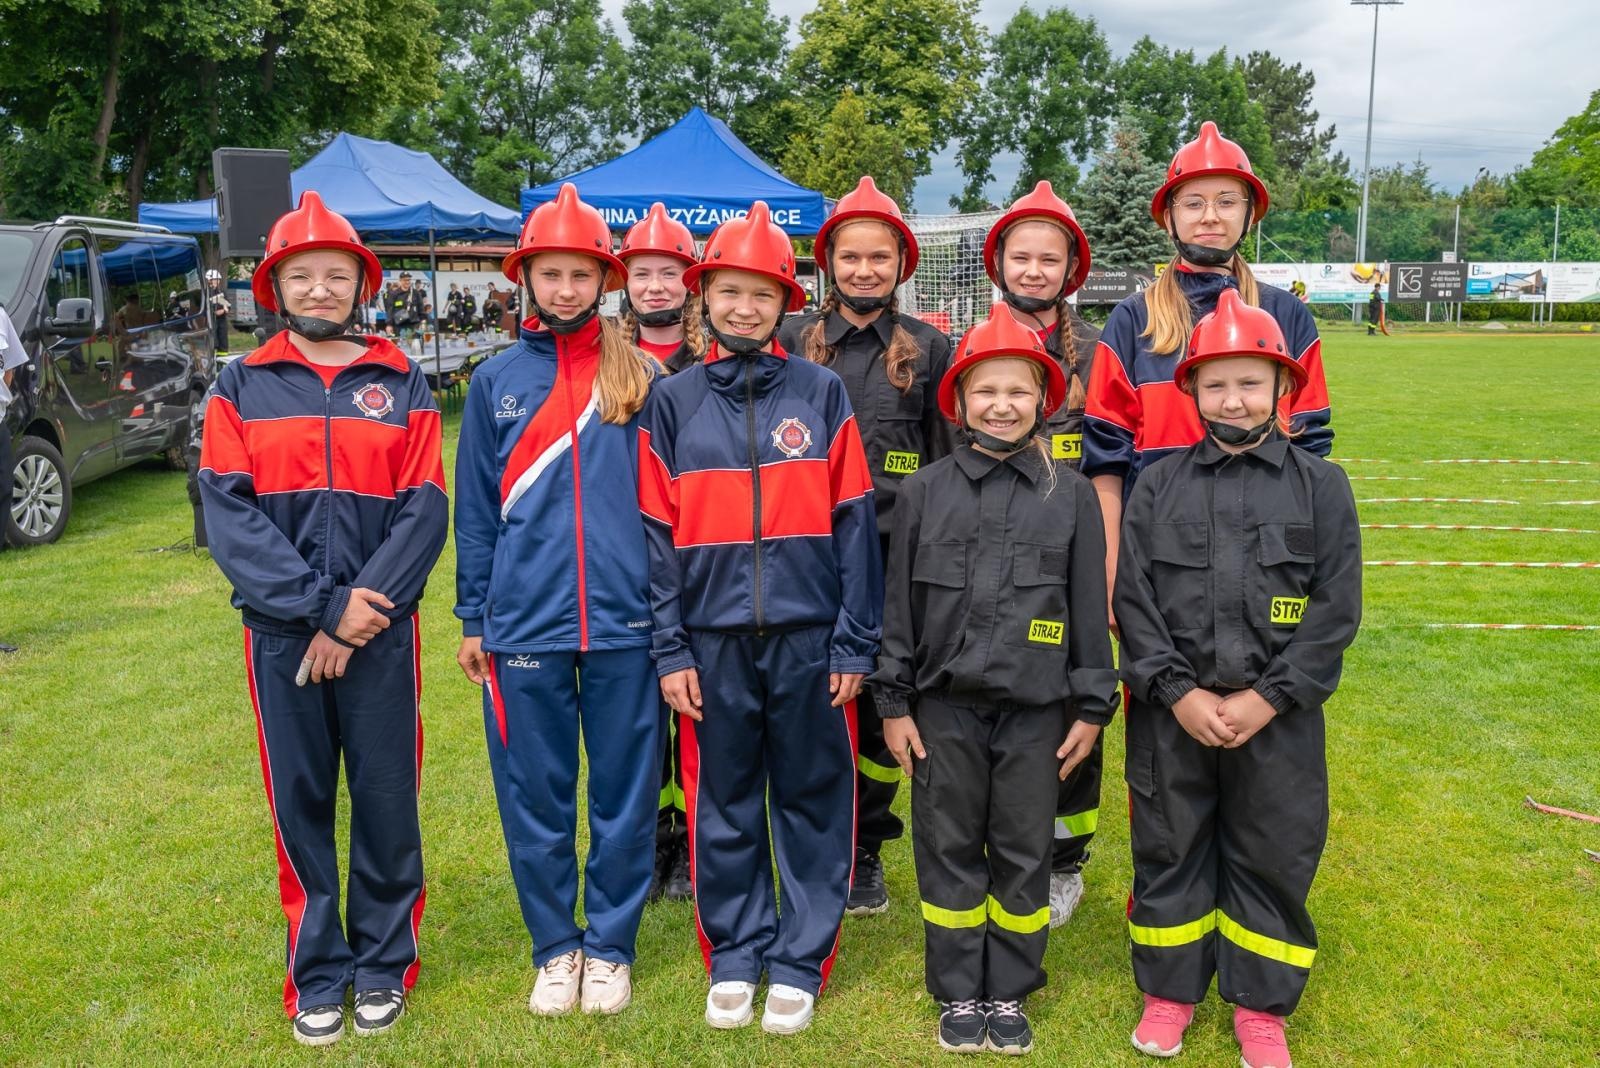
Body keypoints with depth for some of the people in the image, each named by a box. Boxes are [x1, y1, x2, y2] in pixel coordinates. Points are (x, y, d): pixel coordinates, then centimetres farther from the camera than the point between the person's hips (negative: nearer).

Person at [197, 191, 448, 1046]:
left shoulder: (402, 386, 4)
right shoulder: (239, 389, 5)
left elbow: (424, 514, -4)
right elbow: (229, 517, -5)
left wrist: (358, 613, -13)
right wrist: (321, 605, -15)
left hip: (382, 632, 0)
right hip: (280, 634, 1)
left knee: (386, 800, 7)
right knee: (299, 804, 8)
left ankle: (384, 964, 24)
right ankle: (316, 976, 24)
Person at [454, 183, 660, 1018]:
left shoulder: (639, 378, 3)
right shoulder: (496, 381, 5)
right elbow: (476, 511, 8)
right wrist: (473, 618, 6)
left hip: (623, 623, -1)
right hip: (523, 626, 1)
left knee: (624, 793, 9)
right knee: (534, 796, 10)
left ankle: (611, 946, 27)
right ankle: (555, 947, 29)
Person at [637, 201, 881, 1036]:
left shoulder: (822, 393, 2)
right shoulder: (673, 402, 5)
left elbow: (854, 525, 0)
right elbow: (658, 536, 4)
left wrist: (854, 643, -4)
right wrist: (670, 650, -1)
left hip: (809, 637, -1)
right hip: (714, 641, 1)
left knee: (812, 803, 9)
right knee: (722, 807, 11)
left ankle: (801, 965, 25)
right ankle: (734, 958, 28)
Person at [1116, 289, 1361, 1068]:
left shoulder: (1320, 487, 1)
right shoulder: (1158, 486, 3)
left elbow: (1335, 610, -4)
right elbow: (1132, 600, -2)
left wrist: (1264, 699, -12)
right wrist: (1179, 693, -12)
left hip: (1278, 718, 0)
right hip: (1169, 715, 1)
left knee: (1272, 860, 11)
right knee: (1169, 852, 12)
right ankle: (1169, 992, 31)